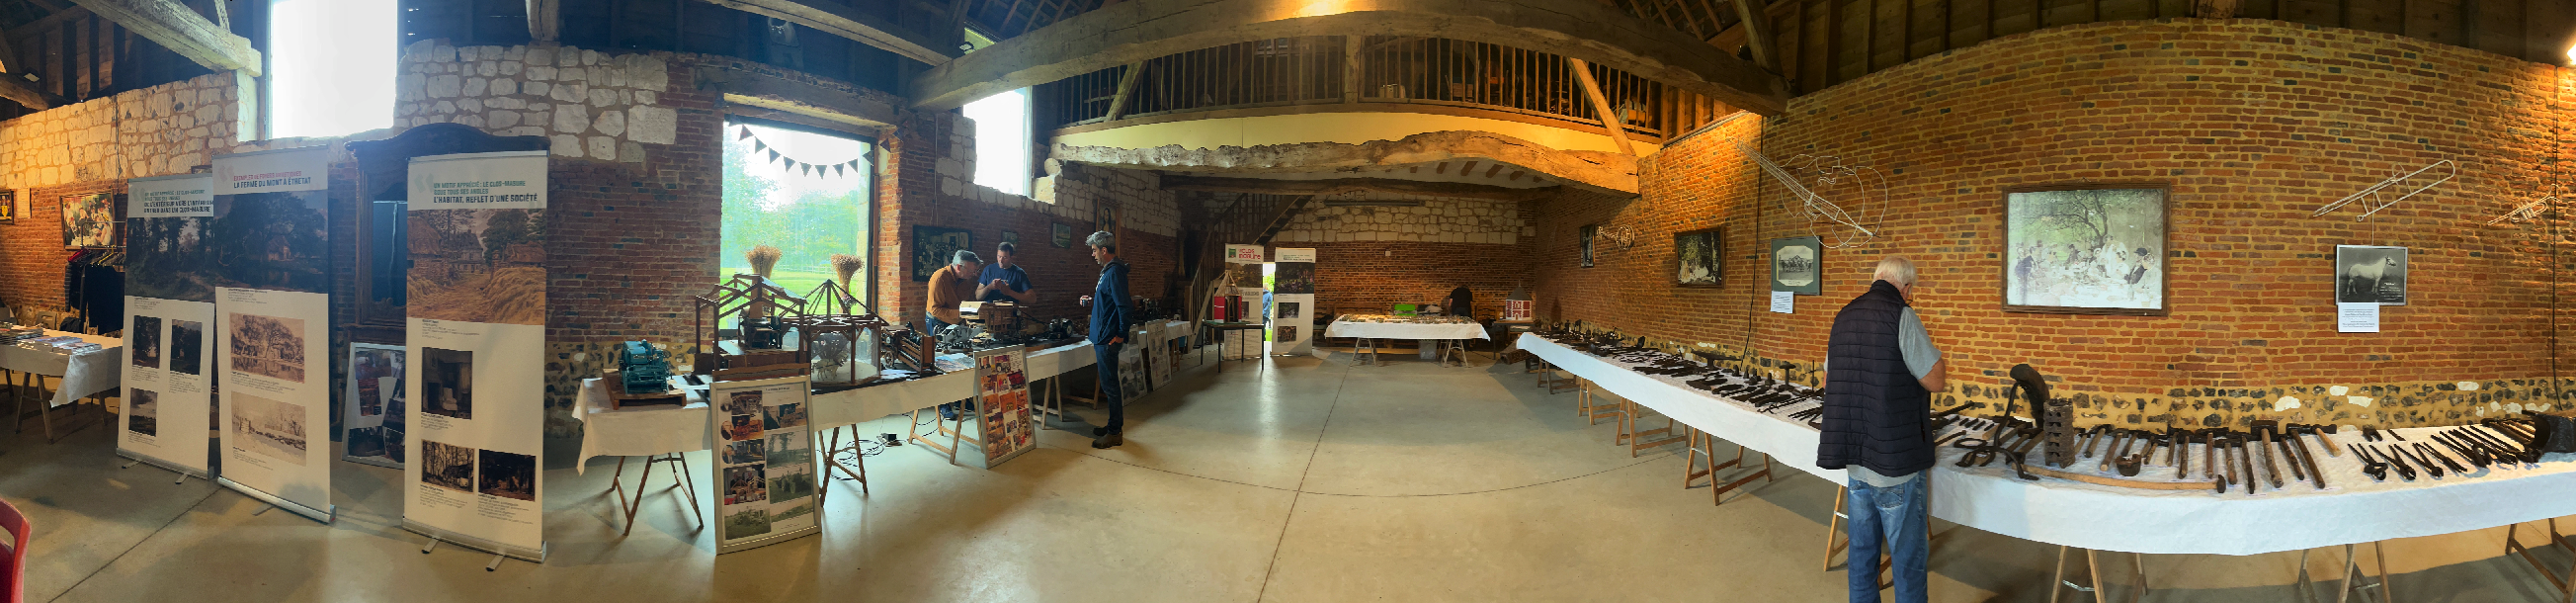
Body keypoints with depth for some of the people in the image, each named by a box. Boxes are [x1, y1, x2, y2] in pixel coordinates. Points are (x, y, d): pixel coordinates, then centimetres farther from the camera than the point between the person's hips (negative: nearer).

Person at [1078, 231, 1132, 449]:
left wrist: (1121, 334, -20)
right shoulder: (1108, 270, 15)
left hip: (1108, 340, -11)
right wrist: (1093, 301, 13)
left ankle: (1115, 433, 1)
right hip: (1102, 338, 11)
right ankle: (1113, 425, 26)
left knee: (1110, 385, -5)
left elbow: (1123, 305, -24)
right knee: (1109, 384, 17)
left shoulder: (1114, 272, -18)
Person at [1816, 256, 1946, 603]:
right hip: (1896, 457, -7)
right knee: (1908, 555, 5)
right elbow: (1936, 380, -11)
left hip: (1856, 457, 7)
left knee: (1862, 548, 16)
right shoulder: (1902, 317, -14)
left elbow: (1827, 380, 19)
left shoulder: (1844, 317, 9)